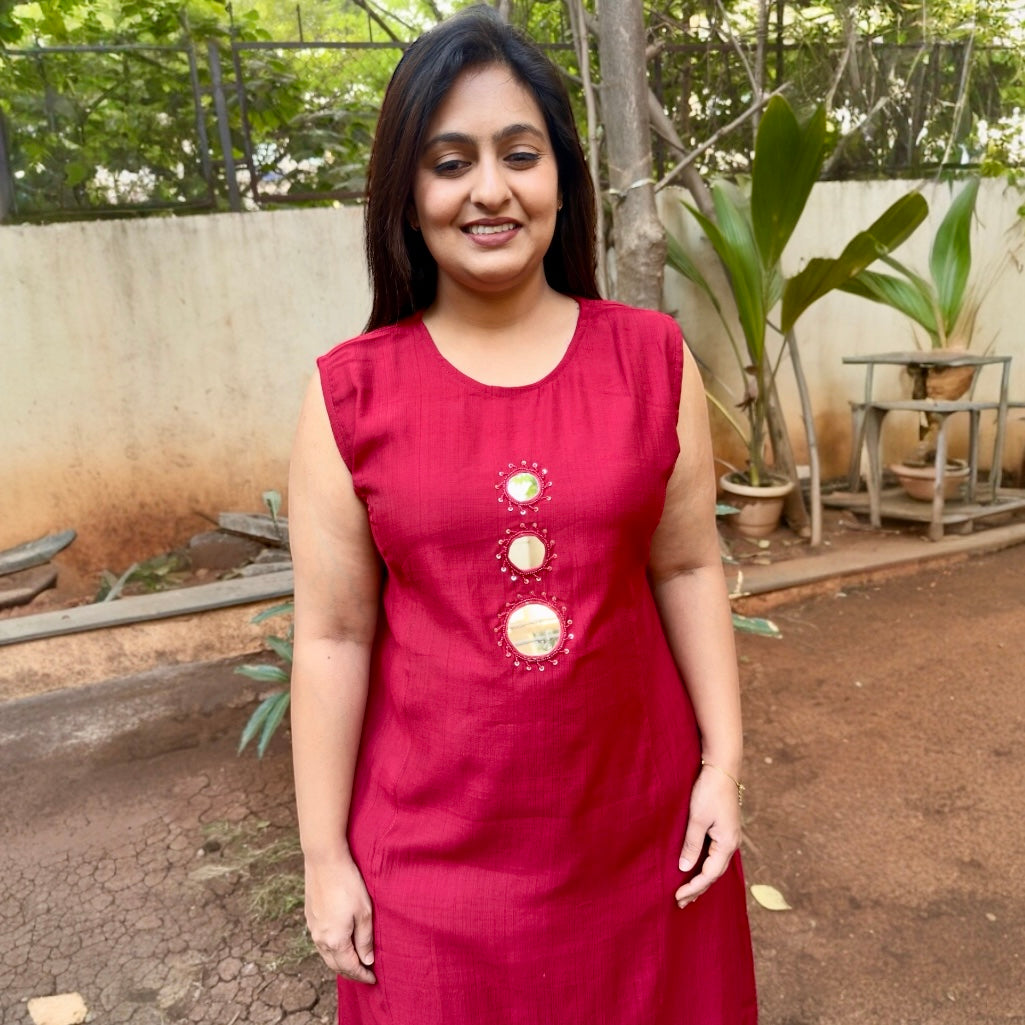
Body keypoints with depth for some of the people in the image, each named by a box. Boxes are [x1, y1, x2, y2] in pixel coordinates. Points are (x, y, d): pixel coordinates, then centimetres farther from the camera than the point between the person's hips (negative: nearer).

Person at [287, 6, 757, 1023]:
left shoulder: (653, 359, -5)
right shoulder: (348, 397, -9)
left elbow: (688, 569, 0)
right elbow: (333, 635, -7)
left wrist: (722, 764, 0)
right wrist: (323, 851, -2)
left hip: (636, 815, 2)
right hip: (433, 836, -1)